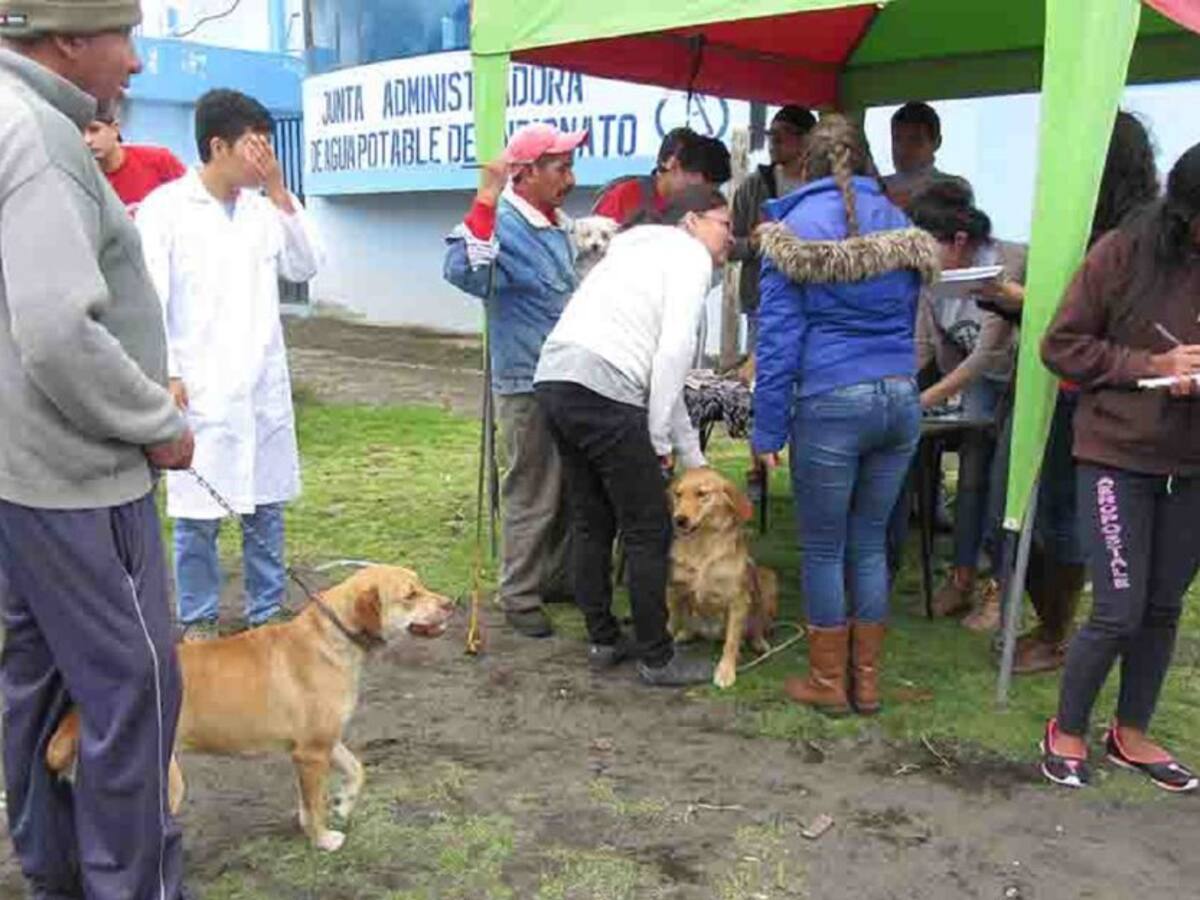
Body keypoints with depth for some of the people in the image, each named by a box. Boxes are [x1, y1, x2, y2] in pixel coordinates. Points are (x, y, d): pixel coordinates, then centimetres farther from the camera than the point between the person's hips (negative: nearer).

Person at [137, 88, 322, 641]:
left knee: (266, 504, 11)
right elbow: (149, 298, -7)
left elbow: (305, 268, 3)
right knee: (199, 512, 4)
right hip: (199, 387, -4)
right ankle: (197, 621, 20)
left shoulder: (263, 206, 8)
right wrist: (164, 374, -12)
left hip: (263, 384, 5)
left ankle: (268, 612, 24)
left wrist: (280, 193, -2)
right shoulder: (165, 206, -5)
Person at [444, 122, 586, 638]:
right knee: (532, 498, 0)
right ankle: (519, 596, 15)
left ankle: (558, 579, 32)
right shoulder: (503, 226, -17)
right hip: (528, 386, -9)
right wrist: (485, 203, -40)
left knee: (570, 490, 17)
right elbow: (463, 272, -38)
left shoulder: (559, 226, 11)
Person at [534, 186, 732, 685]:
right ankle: (658, 658, 12)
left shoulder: (642, 249, 31)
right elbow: (675, 350, -11)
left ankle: (603, 640, 30)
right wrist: (658, 437, -2)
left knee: (592, 523, 19)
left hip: (552, 377, 9)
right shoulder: (690, 254, 5)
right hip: (601, 389, -9)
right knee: (648, 531, 2)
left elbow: (657, 369, 30)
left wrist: (693, 458, 30)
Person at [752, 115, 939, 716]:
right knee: (870, 543, 15)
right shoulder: (900, 228, 11)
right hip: (901, 397, 5)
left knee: (823, 549, 9)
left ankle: (829, 682, 21)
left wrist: (767, 429, -5)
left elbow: (778, 336, -8)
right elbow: (905, 321, 14)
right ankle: (867, 682, 25)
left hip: (831, 403, -5)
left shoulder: (795, 229, -4)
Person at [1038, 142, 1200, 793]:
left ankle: (1130, 733, 32)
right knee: (1119, 611, -3)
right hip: (1119, 453, -4)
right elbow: (1061, 346, -6)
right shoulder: (1125, 254, -10)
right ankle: (1067, 732, 20)